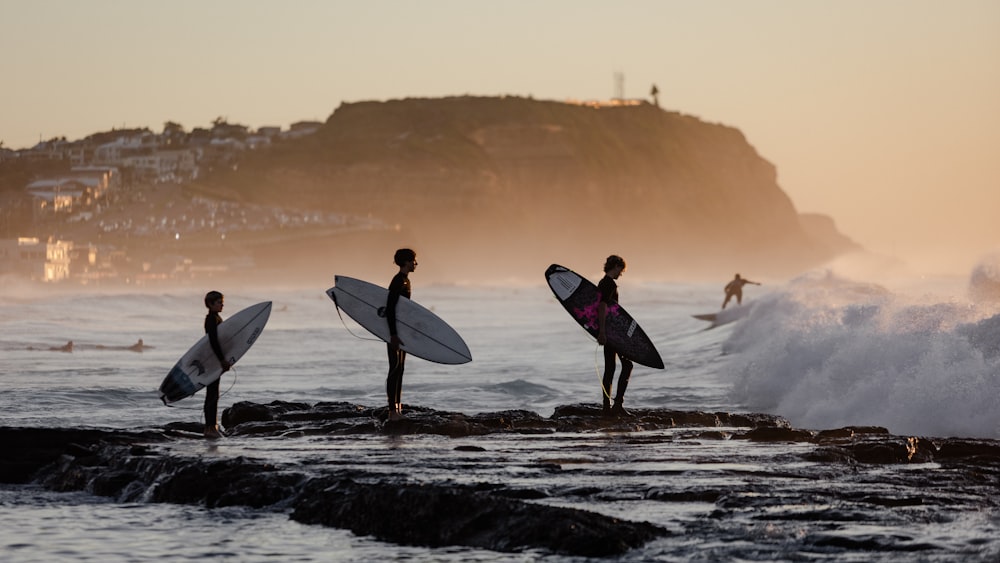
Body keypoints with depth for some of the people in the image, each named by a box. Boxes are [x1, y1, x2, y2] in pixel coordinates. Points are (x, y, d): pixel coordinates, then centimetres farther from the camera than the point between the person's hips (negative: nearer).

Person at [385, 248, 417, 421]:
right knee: (395, 369, -9)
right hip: (394, 331, -10)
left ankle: (397, 408, 18)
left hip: (400, 331, 10)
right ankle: (393, 410, -9)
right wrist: (393, 334, -28)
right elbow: (389, 309, -24)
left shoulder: (405, 281, 14)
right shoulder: (398, 282, -18)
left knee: (399, 369, 12)